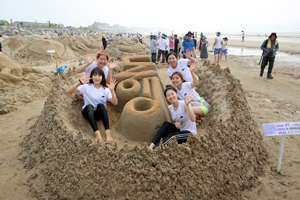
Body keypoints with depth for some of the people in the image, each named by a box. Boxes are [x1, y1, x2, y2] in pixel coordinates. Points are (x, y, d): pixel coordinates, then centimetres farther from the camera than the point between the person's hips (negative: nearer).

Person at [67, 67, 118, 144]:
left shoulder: (105, 89, -3)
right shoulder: (86, 87, -7)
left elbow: (115, 103, -15)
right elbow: (69, 91, -18)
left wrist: (112, 90, -32)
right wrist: (79, 82, -35)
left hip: (100, 113, 1)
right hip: (88, 112, 0)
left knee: (100, 105, -34)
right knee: (89, 106, -35)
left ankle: (108, 132, -44)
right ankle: (97, 132, -48)